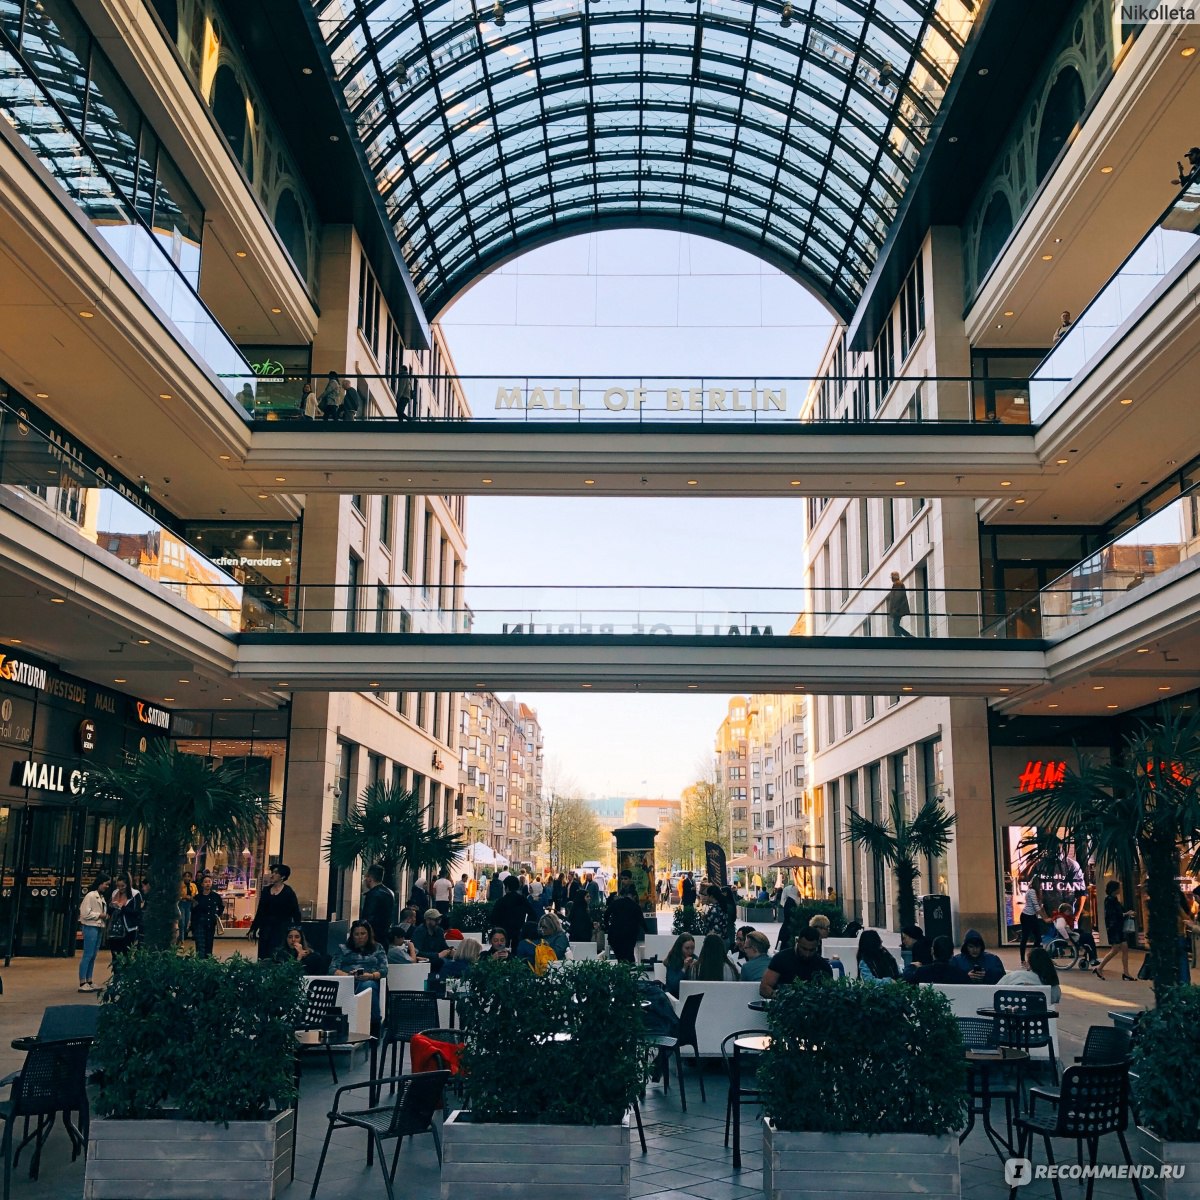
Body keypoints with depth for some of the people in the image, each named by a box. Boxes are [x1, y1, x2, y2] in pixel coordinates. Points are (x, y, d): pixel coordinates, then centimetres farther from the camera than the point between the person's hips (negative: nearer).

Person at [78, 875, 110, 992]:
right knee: (88, 955, -7)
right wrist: (100, 915, -13)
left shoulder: (101, 897, 16)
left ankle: (89, 981, 16)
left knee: (93, 956, 11)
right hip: (90, 927, -9)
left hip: (99, 928, 9)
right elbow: (85, 913, -17)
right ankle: (82, 983, -4)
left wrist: (105, 916, 6)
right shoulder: (90, 895, -11)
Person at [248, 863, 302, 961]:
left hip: (281, 930, -5)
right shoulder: (266, 890, 8)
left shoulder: (288, 892, -6)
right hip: (265, 929, 5)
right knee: (263, 958, 5)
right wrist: (253, 929, 10)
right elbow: (260, 912, 14)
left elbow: (296, 914, -4)